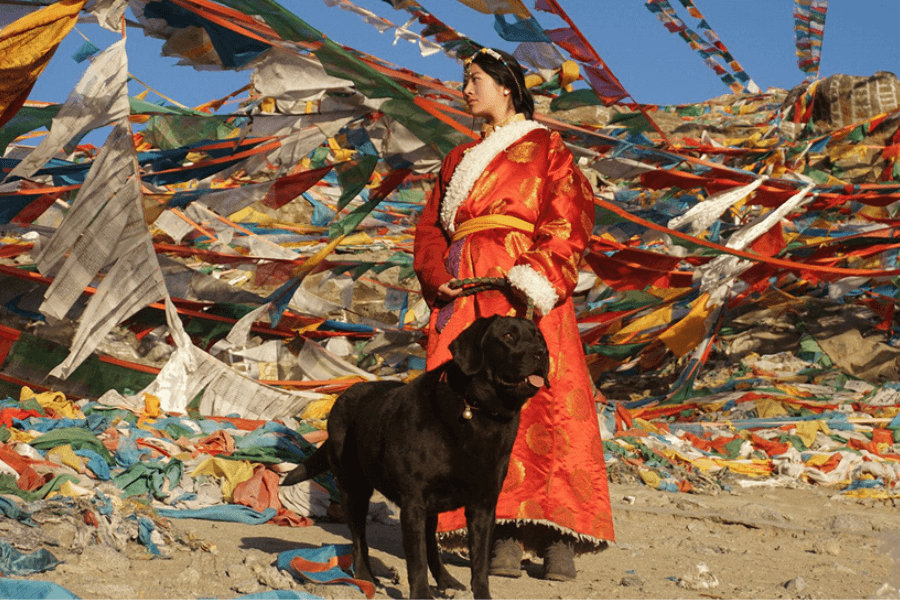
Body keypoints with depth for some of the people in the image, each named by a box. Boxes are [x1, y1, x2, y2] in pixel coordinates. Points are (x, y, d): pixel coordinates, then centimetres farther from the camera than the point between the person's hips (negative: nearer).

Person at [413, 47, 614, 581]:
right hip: (467, 297, 5)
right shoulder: (459, 159, 26)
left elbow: (569, 219, -3)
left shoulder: (545, 147, 10)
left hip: (524, 295, -4)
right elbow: (430, 228, 19)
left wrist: (538, 277, -18)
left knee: (542, 405, -13)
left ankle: (558, 537, -14)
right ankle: (502, 536, -10)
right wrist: (437, 278, -1)